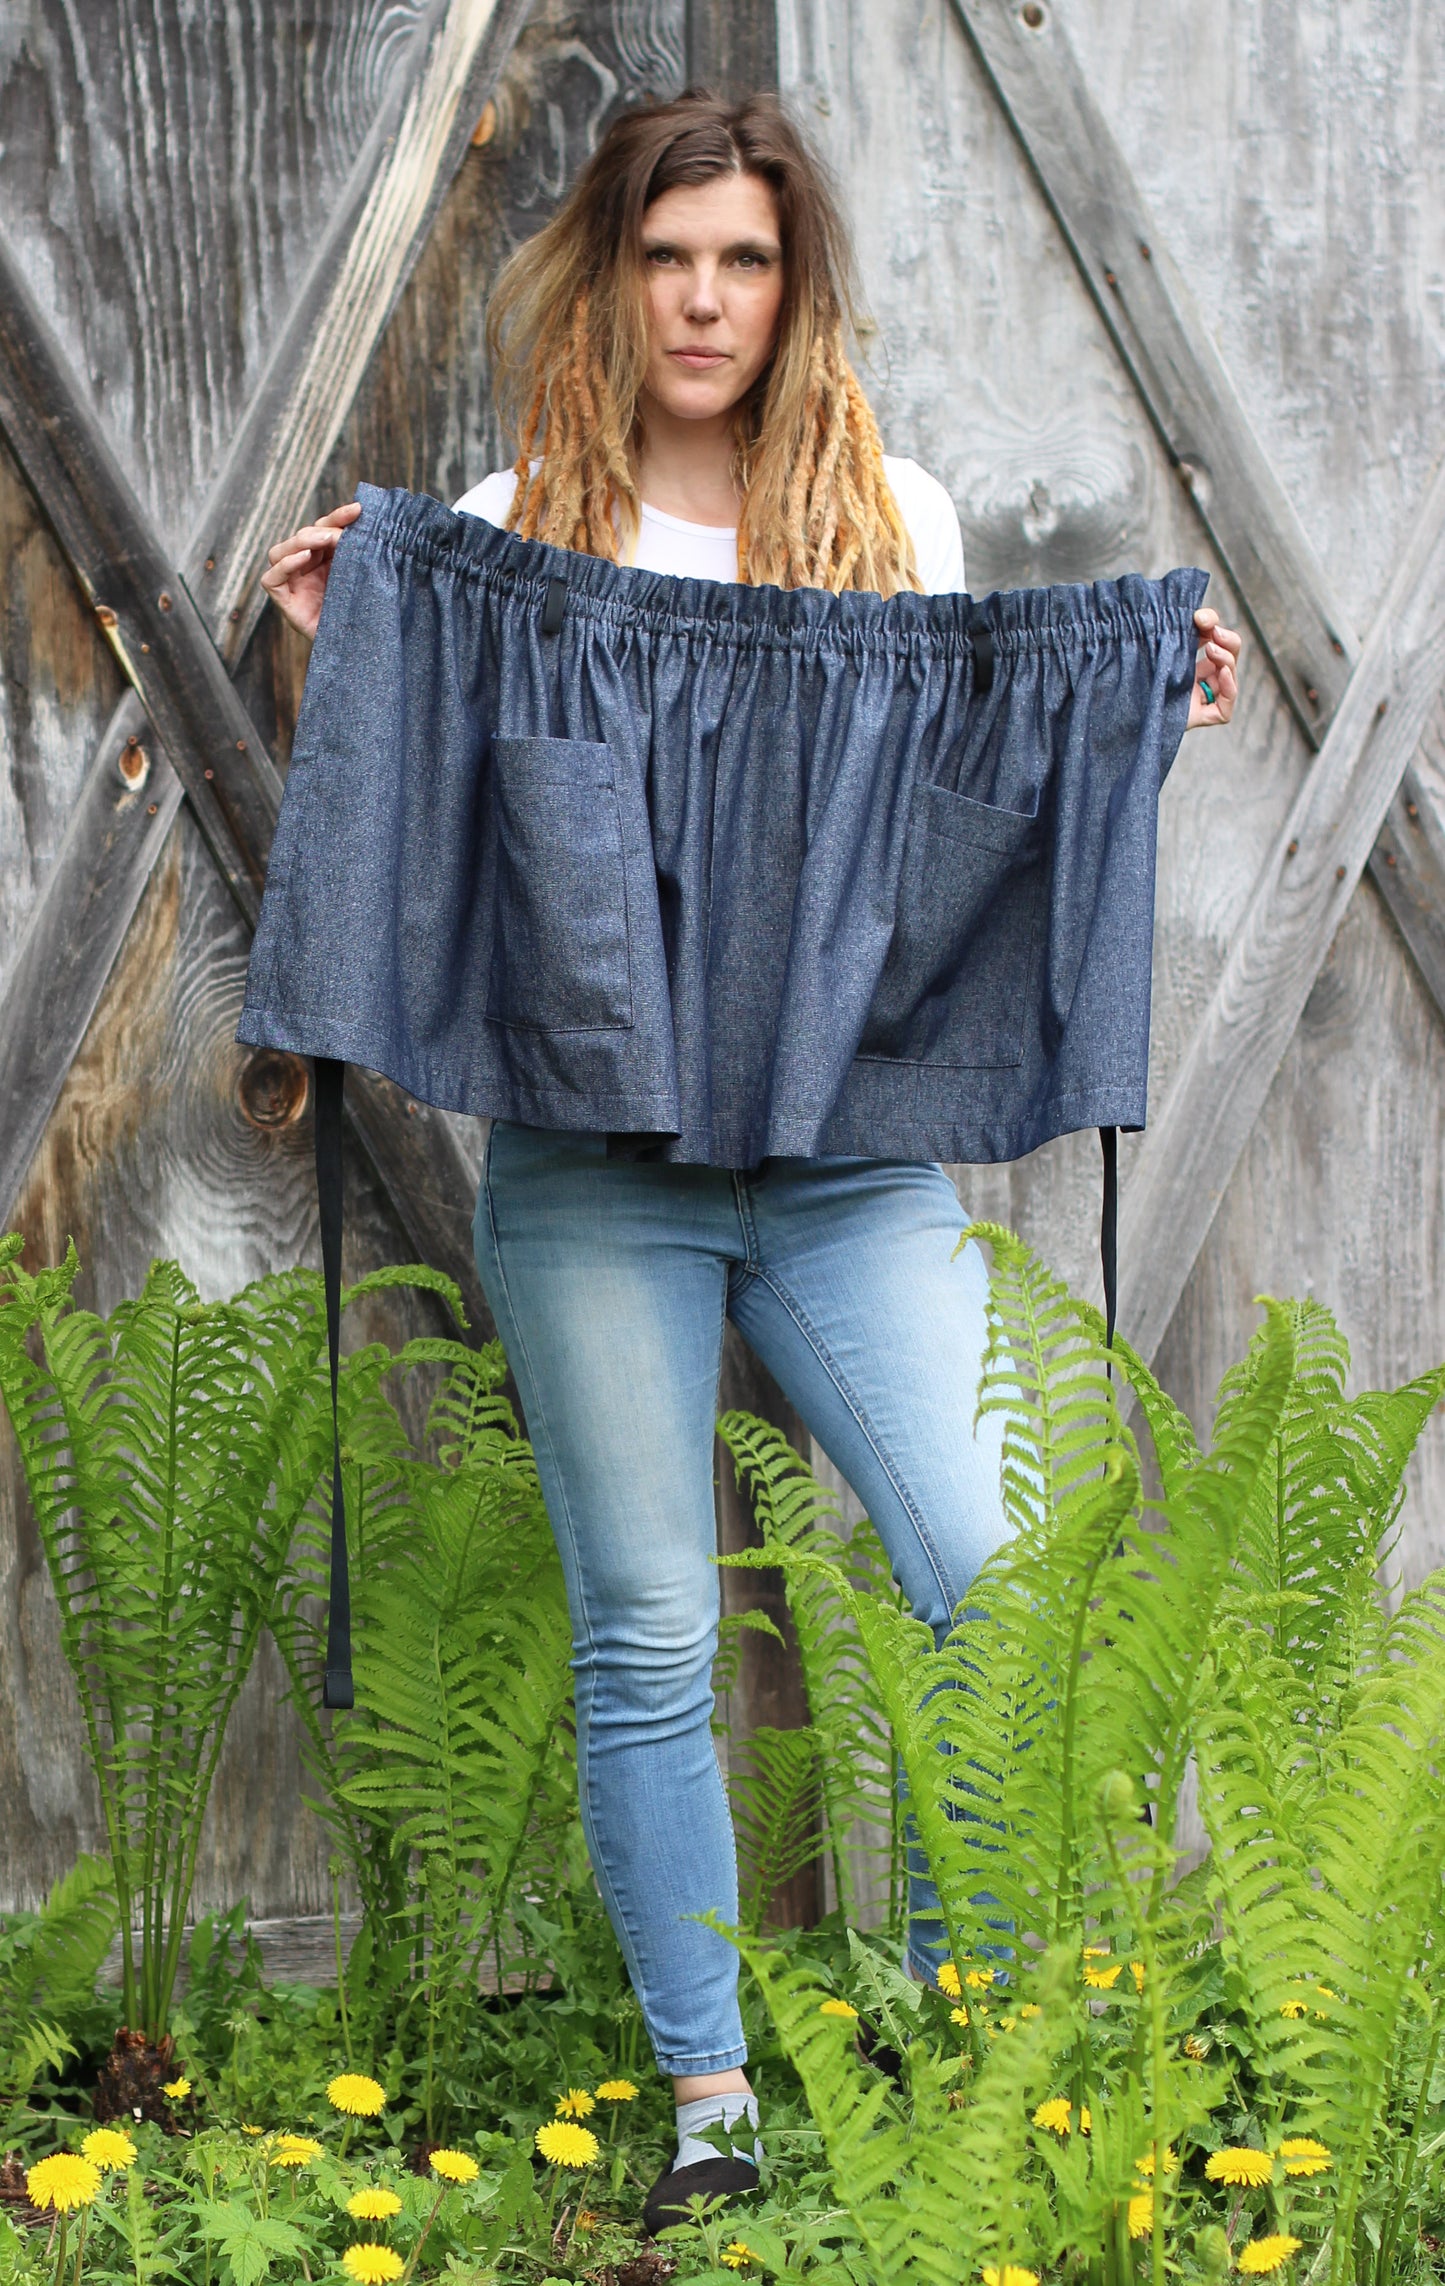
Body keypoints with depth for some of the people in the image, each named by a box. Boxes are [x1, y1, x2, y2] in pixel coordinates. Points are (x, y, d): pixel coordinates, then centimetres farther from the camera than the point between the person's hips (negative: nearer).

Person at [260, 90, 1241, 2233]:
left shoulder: (901, 514, 10)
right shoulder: (504, 532, 6)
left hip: (856, 1142, 1)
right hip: (596, 1152, -1)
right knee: (647, 1642, 1)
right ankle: (709, 2103, 12)